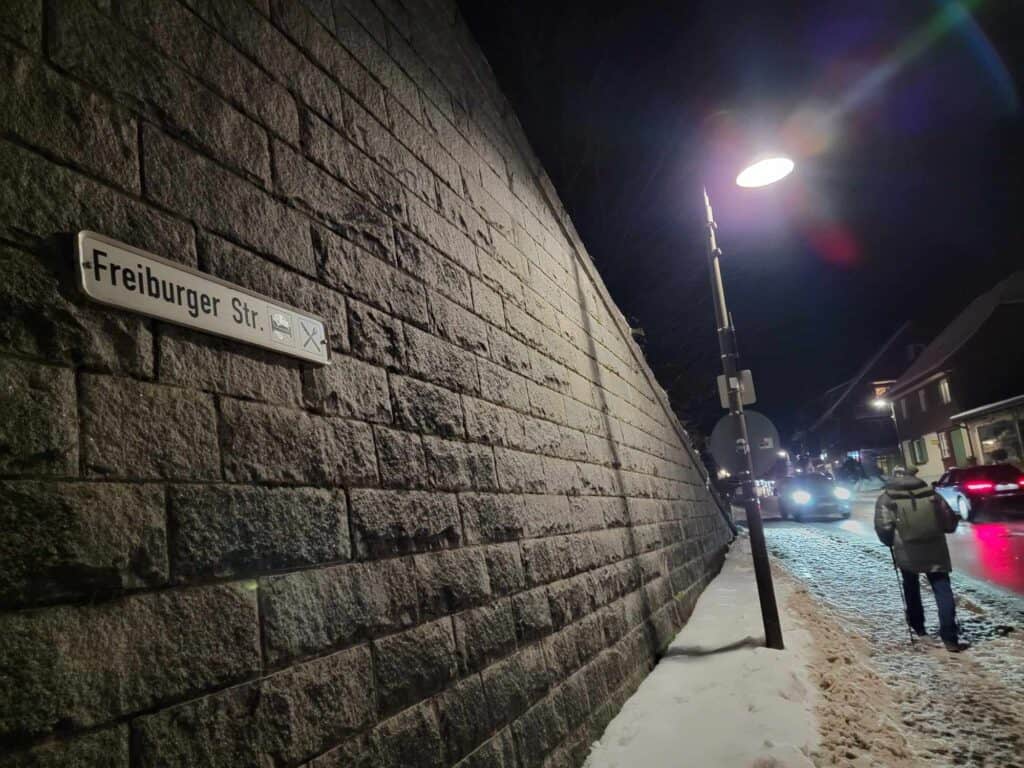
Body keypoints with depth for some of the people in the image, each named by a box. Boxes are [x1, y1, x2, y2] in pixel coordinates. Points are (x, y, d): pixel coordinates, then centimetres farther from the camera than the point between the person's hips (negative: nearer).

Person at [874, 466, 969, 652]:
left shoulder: (886, 499, -1)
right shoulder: (930, 493, 7)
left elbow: (883, 528, -10)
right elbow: (950, 521, 9)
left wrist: (892, 543, 9)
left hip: (907, 552, -1)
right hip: (934, 551, 1)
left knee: (911, 587, 23)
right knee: (943, 591, 3)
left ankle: (917, 625, 36)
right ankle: (950, 638, -3)